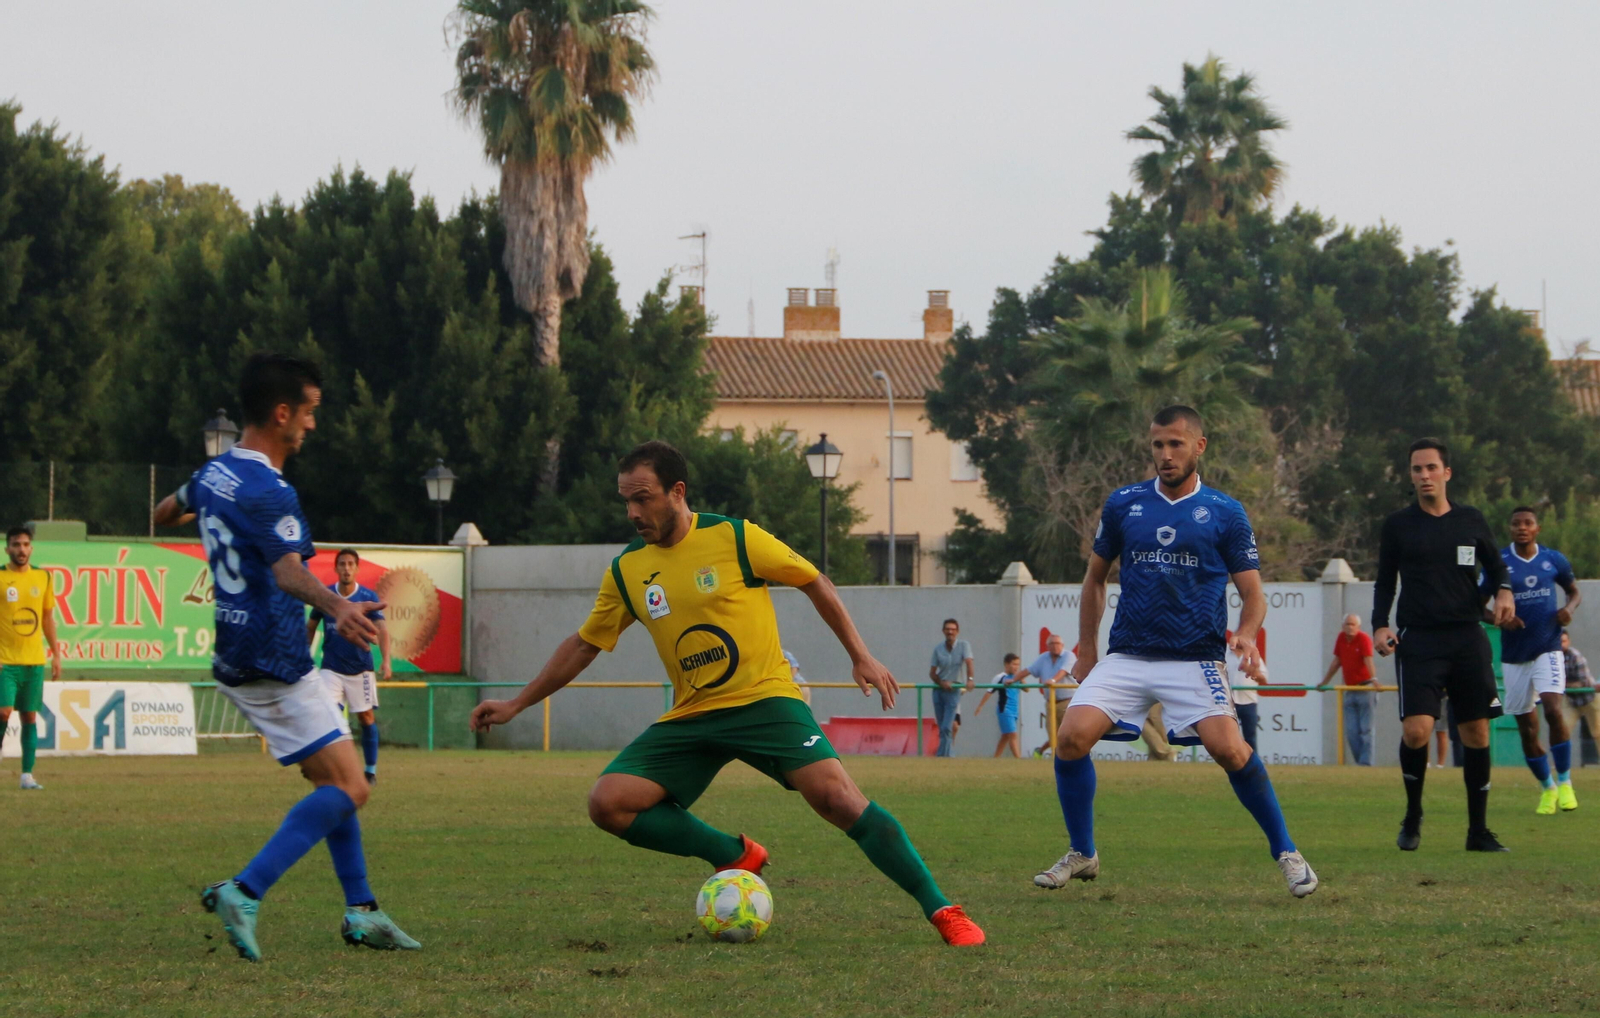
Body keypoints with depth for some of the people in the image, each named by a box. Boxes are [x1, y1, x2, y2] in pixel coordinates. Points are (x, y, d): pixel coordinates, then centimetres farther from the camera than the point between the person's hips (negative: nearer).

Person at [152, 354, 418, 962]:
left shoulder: (213, 476, 9)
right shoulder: (267, 493, -20)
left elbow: (164, 514, 31)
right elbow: (288, 571, -37)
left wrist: (195, 514, 55)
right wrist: (337, 608, -56)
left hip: (237, 658, 10)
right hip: (274, 666, -10)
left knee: (334, 779, 17)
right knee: (348, 789, -13)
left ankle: (360, 912, 16)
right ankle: (244, 894, -23)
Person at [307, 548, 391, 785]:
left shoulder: (368, 597, -6)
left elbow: (382, 629, -14)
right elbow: (310, 628, 13)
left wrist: (386, 661, -27)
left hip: (360, 668, -1)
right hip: (331, 668, 1)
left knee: (367, 717, 3)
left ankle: (371, 770, 16)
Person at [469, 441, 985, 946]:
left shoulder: (735, 539, -7)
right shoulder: (626, 571, 6)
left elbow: (815, 583, 5)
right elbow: (584, 644, 19)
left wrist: (861, 657, 3)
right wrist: (517, 704, 18)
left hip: (764, 698, -5)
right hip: (690, 718, 5)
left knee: (836, 796, -25)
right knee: (608, 803, -14)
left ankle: (940, 910, -18)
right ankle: (734, 855, 2)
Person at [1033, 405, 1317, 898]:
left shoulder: (1225, 513, 2)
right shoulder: (1123, 504, 9)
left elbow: (1252, 591, 4)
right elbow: (1095, 578, 20)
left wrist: (1246, 635, -17)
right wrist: (1087, 652, 16)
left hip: (1196, 659, -3)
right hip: (1127, 655, 3)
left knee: (1227, 747, -24)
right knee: (1072, 737, -15)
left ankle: (1285, 852, -6)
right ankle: (1081, 854, 5)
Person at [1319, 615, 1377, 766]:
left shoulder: (1364, 639, -11)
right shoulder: (1341, 638, 8)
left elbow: (1368, 661, -25)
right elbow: (1336, 662, 18)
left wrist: (1374, 679, -41)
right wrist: (1324, 682, 23)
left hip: (1365, 689, -7)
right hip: (1350, 690, 7)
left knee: (1365, 728, -8)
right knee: (1351, 731, 3)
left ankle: (1366, 762, -8)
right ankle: (1359, 761, 8)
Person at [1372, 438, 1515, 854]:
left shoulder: (1471, 520, 9)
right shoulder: (1398, 525, 5)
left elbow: (1495, 563, 20)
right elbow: (1385, 582, 12)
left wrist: (1503, 591, -1)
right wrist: (1380, 625, -3)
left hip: (1467, 639, 2)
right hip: (1418, 640, -2)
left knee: (1476, 733, 1)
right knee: (1415, 730, -18)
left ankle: (1478, 831, 12)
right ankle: (1412, 816, 6)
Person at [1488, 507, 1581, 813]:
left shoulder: (1554, 560, 2)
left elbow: (1574, 591, 17)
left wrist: (1569, 608, -6)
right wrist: (1500, 619, -19)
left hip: (1548, 649, -1)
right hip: (1514, 657, 1)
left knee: (1553, 708, -22)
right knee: (1527, 730, 3)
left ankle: (1564, 782, -9)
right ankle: (1547, 788, 24)